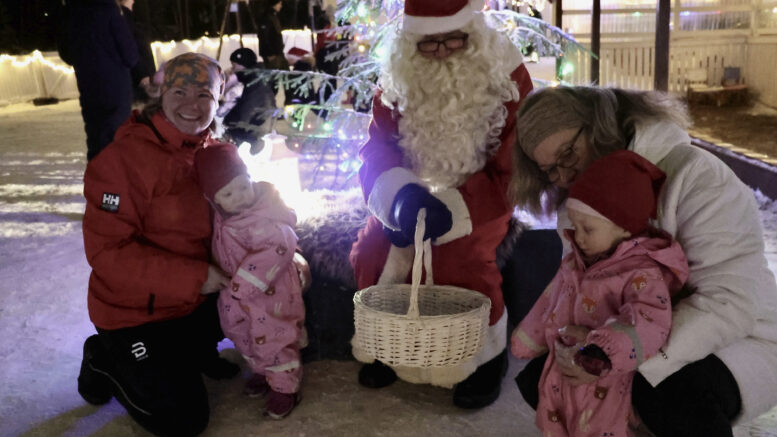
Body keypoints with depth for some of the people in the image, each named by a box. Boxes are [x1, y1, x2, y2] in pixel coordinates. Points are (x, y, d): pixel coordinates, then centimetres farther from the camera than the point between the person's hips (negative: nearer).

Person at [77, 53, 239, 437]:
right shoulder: (126, 157, -23)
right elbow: (108, 251, -26)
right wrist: (194, 276, -28)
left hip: (198, 300, 7)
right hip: (135, 314, -6)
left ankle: (195, 348, 21)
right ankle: (105, 360, 17)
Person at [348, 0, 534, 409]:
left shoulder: (506, 75, -13)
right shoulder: (400, 77, -4)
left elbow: (511, 166, -16)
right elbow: (377, 146, -7)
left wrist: (450, 211, -28)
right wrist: (403, 194, -30)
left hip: (480, 199, -4)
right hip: (417, 194, 4)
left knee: (461, 262, -28)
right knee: (371, 251, -15)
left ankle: (487, 358, 0)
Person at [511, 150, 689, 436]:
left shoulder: (643, 273, -20)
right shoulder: (577, 262, 4)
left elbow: (648, 321, -35)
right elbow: (551, 304, 17)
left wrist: (602, 344, -51)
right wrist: (526, 342, 28)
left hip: (605, 388, -7)